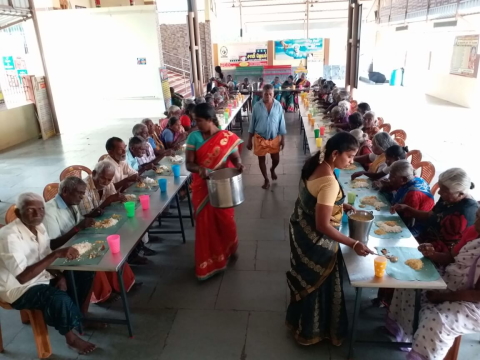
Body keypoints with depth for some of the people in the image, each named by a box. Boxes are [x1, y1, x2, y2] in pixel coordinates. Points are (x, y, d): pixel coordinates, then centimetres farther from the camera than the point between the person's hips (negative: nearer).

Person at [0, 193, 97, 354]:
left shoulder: (38, 227, -3)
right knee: (60, 299, -30)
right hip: (19, 289, -8)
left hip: (41, 277, 8)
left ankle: (81, 317, 21)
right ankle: (71, 337, -2)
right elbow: (23, 277, -35)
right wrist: (57, 254, -39)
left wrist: (59, 276, -9)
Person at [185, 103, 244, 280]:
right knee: (205, 223, 8)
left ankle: (228, 250, 43)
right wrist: (199, 169, -30)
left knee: (225, 220, 11)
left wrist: (239, 165, -25)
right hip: (202, 188, 1)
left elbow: (235, 157, -2)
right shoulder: (194, 137, -6)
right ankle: (208, 261, 26)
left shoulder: (228, 137, -9)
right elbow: (189, 164, -9)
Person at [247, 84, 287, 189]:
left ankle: (272, 170, 47)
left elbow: (281, 123, 0)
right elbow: (252, 124, -2)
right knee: (261, 159, 9)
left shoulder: (278, 106, -7)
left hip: (274, 138, 1)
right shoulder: (257, 106, -9)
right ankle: (266, 180, 30)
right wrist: (249, 140, -1)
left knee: (276, 159, 11)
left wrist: (283, 139, -1)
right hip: (260, 138, -1)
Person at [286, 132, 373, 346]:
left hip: (302, 231, 9)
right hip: (316, 240, -9)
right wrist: (353, 244, -22)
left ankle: (300, 320, 51)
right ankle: (310, 330, 37)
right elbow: (323, 226, -28)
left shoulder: (314, 165, -3)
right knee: (317, 284, 14)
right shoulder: (329, 183, -32)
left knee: (306, 279, 27)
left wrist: (339, 205, 10)